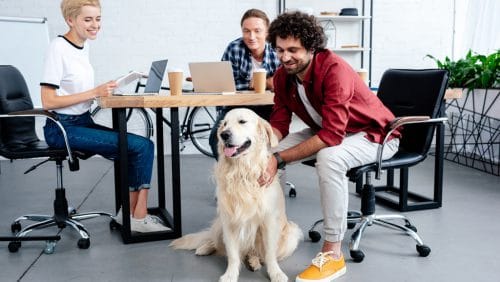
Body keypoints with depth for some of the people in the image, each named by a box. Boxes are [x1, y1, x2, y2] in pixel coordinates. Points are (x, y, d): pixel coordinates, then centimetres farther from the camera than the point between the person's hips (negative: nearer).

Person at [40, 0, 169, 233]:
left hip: (84, 122, 7)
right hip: (63, 128, -7)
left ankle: (130, 213, 0)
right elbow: (48, 101, -17)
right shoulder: (58, 48, -12)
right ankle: (138, 217, -4)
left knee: (143, 147, -9)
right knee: (141, 146, -17)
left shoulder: (83, 47, 10)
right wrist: (94, 93, -20)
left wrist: (104, 90, -2)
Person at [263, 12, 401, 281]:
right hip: (326, 131, 7)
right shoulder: (282, 75, -9)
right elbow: (279, 124, -7)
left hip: (374, 134, -7)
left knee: (329, 157, -38)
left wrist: (280, 159, -40)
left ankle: (333, 252, -24)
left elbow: (332, 135, -37)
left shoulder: (334, 69, -31)